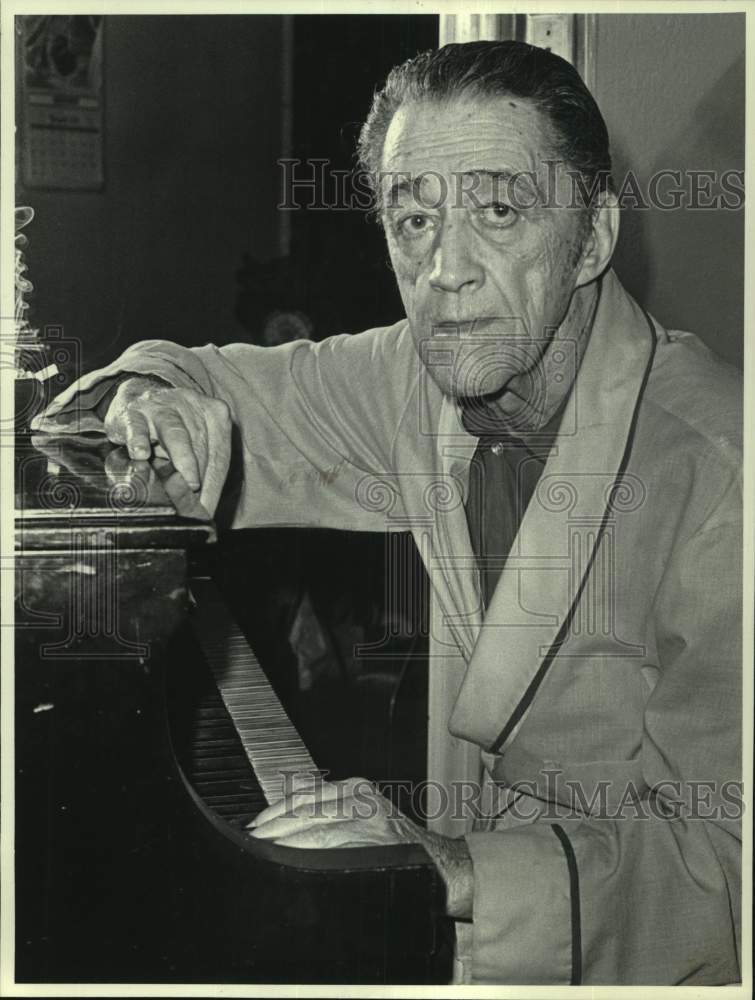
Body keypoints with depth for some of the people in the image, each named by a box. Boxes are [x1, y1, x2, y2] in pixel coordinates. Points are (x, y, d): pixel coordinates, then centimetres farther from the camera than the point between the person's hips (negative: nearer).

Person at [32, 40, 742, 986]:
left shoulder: (713, 465, -24)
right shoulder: (431, 374, -5)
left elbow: (724, 854, -24)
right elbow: (254, 396, 11)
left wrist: (455, 870, -36)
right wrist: (157, 389, -12)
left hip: (628, 960, -5)